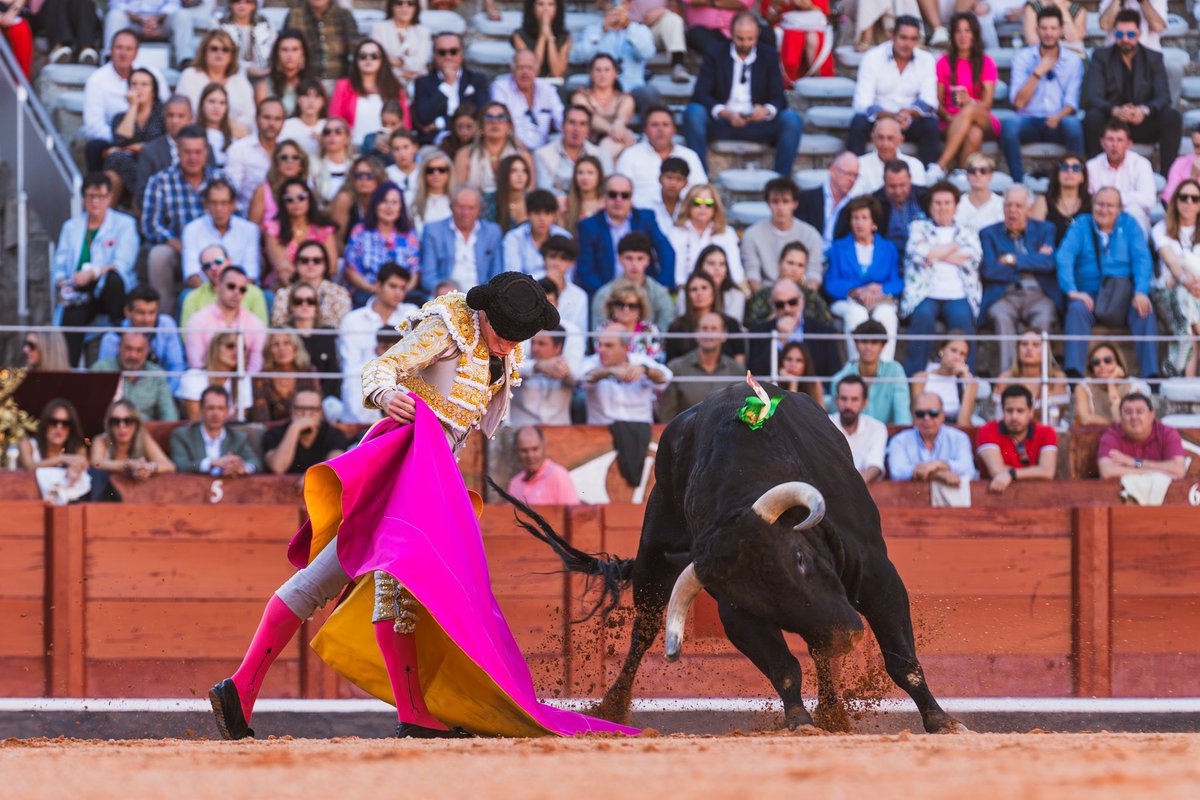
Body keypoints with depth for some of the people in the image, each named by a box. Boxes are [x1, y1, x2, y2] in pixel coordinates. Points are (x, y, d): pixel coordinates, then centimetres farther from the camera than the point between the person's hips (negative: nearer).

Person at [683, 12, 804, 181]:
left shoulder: (769, 56, 8)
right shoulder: (715, 56, 5)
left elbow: (779, 98, 2)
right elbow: (700, 95, -5)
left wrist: (766, 110, -24)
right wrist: (725, 113, -25)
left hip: (757, 123, 1)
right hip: (722, 122, -1)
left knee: (792, 120, -26)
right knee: (693, 112, -30)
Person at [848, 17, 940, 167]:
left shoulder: (926, 60, -1)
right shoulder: (872, 58, -9)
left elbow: (929, 102, -7)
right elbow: (862, 104, -17)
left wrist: (909, 113, -31)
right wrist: (892, 116, -35)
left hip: (909, 122, 2)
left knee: (931, 124, -28)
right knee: (859, 122, -32)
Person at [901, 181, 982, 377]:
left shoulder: (967, 232, 22)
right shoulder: (920, 228, 20)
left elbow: (973, 257, 1)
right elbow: (918, 253, -1)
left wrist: (935, 254, -1)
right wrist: (954, 247, 5)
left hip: (958, 296, 1)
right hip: (926, 293, -1)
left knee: (962, 317, -32)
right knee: (923, 315, -34)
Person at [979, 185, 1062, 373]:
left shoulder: (1044, 230, 16)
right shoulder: (989, 234, 14)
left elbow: (1048, 263, -3)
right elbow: (989, 271, -3)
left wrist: (1013, 259, -3)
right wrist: (1031, 264, 0)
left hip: (1038, 295, 0)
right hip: (1004, 296, 0)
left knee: (1043, 317, -34)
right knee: (1002, 317, -35)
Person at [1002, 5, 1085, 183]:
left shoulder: (1073, 60, 6)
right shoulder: (1023, 57, 4)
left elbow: (1071, 103, 0)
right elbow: (1018, 101, -4)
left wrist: (1059, 116, -23)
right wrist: (1038, 72, -11)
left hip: (1058, 123, 0)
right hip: (1029, 121, 0)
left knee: (1073, 124, -35)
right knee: (1009, 127, -34)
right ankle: (1018, 184, -28)